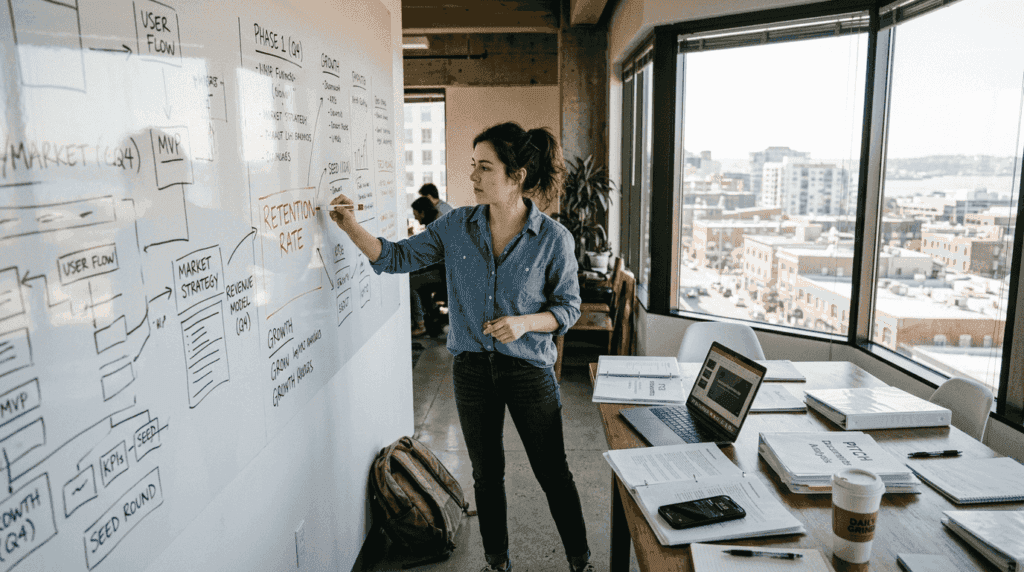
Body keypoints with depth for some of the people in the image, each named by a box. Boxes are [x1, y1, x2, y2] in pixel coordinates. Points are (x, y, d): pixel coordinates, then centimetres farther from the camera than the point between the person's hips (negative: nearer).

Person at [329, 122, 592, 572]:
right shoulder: (457, 226, -4)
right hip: (472, 368, 3)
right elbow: (398, 257, 1)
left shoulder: (553, 239, -13)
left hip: (529, 369, -3)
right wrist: (351, 227, -12)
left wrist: (524, 322, -22)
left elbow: (568, 306, -5)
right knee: (486, 473, 18)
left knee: (553, 473, 10)